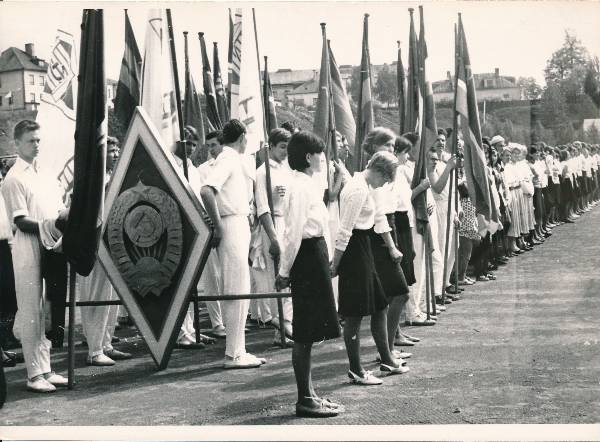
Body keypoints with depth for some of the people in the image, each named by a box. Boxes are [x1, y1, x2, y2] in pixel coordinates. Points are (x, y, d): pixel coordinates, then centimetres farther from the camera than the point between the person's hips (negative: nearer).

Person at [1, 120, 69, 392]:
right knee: (31, 313, -3)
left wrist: (65, 217, -3)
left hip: (50, 246, 7)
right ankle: (35, 375, 2)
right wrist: (49, 225, -23)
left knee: (47, 311, 10)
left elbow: (57, 211, 18)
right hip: (29, 249, -7)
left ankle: (45, 370, 17)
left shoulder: (45, 176, 16)